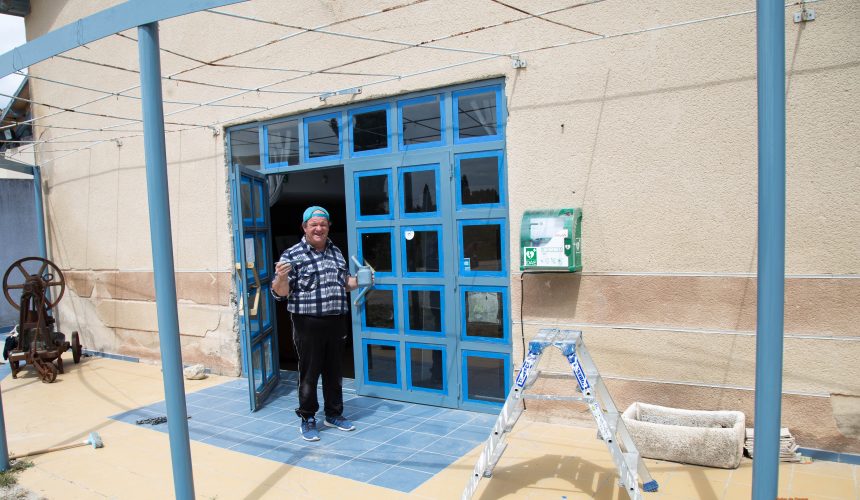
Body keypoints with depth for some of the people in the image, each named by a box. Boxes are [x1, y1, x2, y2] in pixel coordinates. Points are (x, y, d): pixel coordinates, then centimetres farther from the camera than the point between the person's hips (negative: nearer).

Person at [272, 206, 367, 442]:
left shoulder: (336, 252, 12)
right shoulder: (292, 255, -7)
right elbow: (280, 293, -8)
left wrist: (360, 280, 2)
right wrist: (281, 276, -28)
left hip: (336, 323, 5)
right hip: (308, 324, -5)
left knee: (334, 371, 16)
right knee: (309, 373, 4)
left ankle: (334, 413, 31)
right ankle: (307, 419, 20)